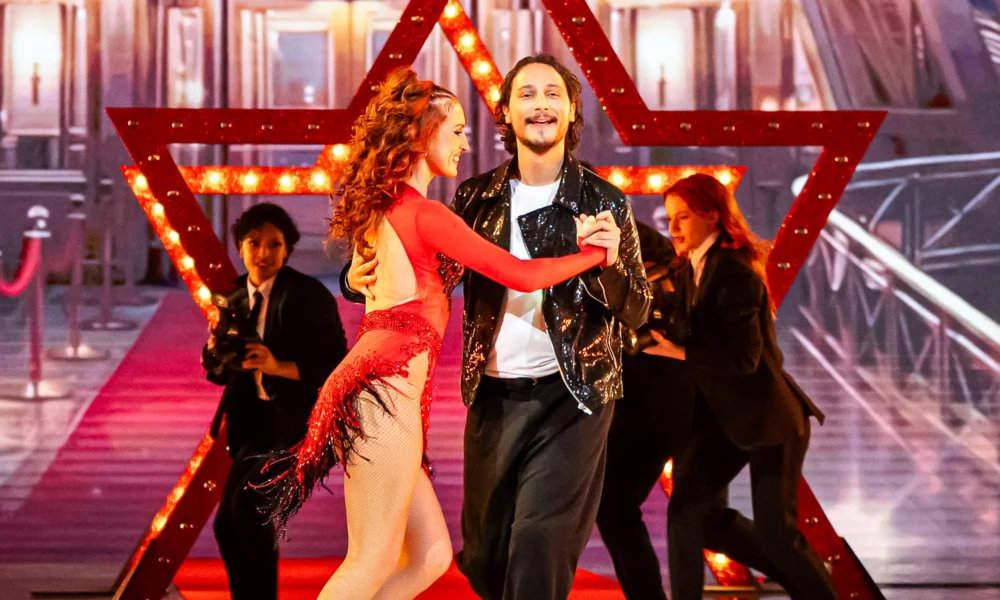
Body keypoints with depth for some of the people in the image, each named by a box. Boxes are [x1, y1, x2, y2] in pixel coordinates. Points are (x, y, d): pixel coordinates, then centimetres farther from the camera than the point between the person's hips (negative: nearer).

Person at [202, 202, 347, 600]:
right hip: (256, 421, 7)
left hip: (299, 420, -7)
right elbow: (221, 373, 10)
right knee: (228, 524, 6)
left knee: (247, 504, -21)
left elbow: (336, 367, -15)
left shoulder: (310, 296, -12)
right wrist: (216, 345, -11)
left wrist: (278, 366, -26)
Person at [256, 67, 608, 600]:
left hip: (367, 390, 9)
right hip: (388, 390, -9)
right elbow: (522, 275, -10)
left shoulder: (382, 209, 19)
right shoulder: (424, 213, -8)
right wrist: (597, 253, 4)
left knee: (430, 557, 11)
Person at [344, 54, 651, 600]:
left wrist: (610, 262, -24)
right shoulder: (476, 198, 4)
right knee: (484, 554, 12)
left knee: (538, 546, -11)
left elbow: (636, 313, -2)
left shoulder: (605, 202, -3)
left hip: (571, 396, -3)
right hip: (493, 397, 3)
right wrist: (360, 278, -9)